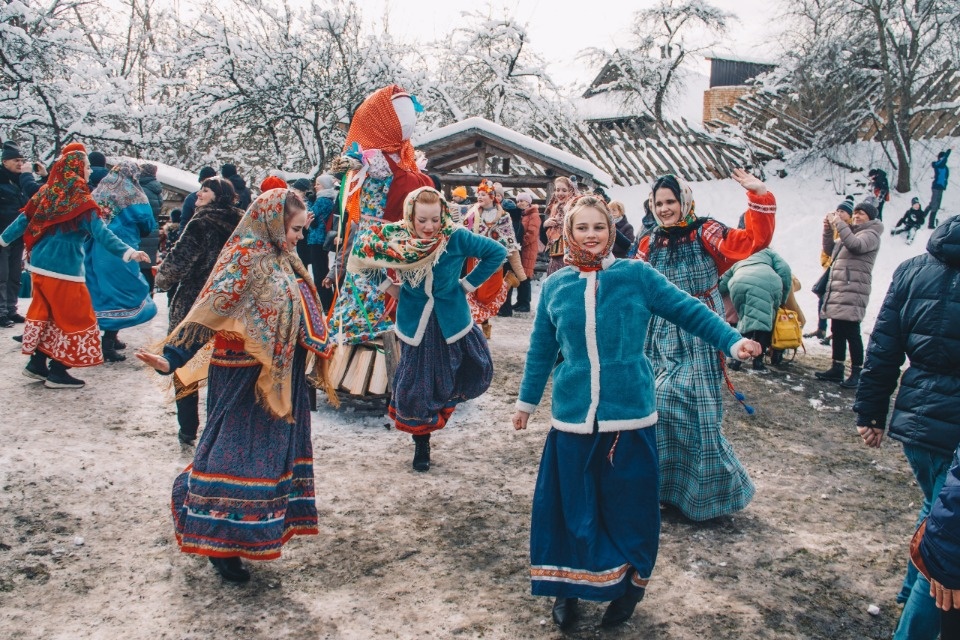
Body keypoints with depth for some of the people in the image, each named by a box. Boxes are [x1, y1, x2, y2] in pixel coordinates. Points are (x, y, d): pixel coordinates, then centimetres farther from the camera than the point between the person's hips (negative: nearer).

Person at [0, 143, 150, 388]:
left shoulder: (46, 192, 6)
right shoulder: (80, 201, -14)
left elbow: (23, 219, 15)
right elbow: (101, 232, -24)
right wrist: (128, 252, -32)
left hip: (39, 264, 8)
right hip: (65, 269, -7)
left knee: (44, 312, 19)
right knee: (74, 317, 4)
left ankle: (37, 363, 27)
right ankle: (58, 373, 8)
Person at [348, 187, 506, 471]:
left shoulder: (456, 238, -19)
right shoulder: (395, 237, -15)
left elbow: (497, 252, -10)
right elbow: (361, 254, 1)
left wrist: (468, 283, -10)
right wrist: (387, 286, -3)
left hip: (451, 320, 0)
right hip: (415, 323, 1)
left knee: (474, 376, 3)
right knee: (415, 384, 9)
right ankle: (421, 444, 30)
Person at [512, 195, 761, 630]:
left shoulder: (637, 276, -2)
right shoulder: (554, 286, 5)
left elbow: (688, 311, -1)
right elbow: (541, 351, 14)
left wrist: (732, 341, -15)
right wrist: (527, 400, 20)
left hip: (630, 415, -1)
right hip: (572, 418, 2)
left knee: (628, 506, 9)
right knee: (571, 506, 8)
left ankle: (628, 585, 32)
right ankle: (568, 588, 28)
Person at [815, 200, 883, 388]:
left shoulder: (871, 235, -3)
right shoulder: (851, 233, 24)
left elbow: (856, 245, -23)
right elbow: (829, 250, 23)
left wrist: (838, 223, -19)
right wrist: (828, 229, 9)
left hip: (852, 291, -9)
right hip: (837, 290, 9)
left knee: (851, 332, -9)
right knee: (837, 331, 11)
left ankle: (857, 372, -5)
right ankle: (837, 369, 17)